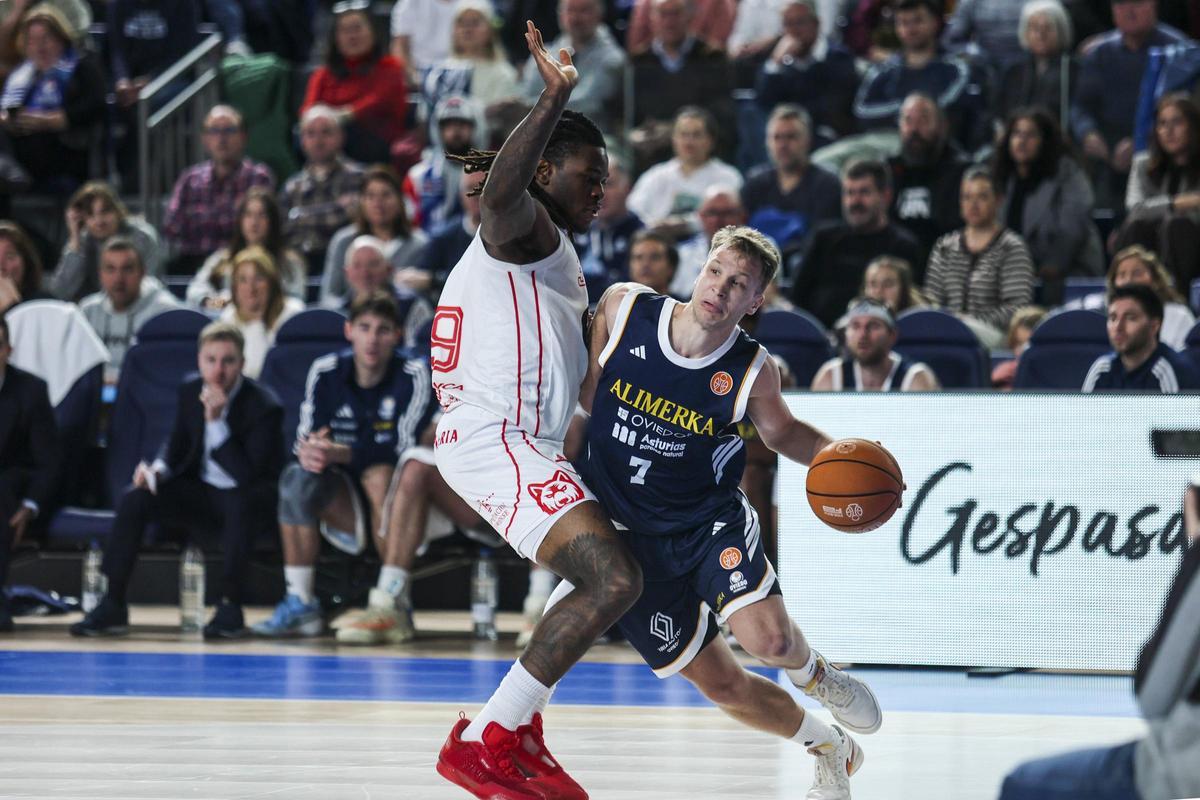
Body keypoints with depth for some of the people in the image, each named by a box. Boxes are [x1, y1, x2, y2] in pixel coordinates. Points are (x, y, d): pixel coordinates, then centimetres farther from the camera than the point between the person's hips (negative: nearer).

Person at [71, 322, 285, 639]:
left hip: (246, 500, -5)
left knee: (241, 503, -41)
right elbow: (178, 446, 14)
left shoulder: (264, 406, -19)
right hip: (200, 493, 5)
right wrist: (158, 469, -9)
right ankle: (113, 606, -15)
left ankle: (230, 606, -27)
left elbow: (248, 475, -27)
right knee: (133, 499, -18)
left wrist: (217, 420, -32)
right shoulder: (190, 390, -1)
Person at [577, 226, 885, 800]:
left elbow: (781, 432, 7)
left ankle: (815, 676, 11)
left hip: (711, 522, -1)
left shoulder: (751, 370, -13)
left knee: (769, 640, -27)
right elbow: (588, 394, 8)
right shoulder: (623, 307, -11)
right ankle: (828, 748, 29)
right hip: (630, 534, 1)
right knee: (721, 684, 3)